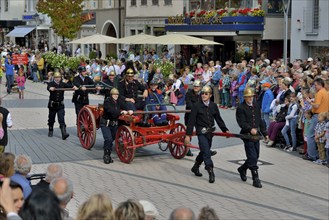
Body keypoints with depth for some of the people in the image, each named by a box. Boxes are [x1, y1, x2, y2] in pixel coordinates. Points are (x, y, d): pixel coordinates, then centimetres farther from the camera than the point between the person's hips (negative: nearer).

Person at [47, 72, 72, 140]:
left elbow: (69, 86, -14)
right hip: (52, 105, 0)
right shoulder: (51, 83, -3)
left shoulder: (63, 84, 4)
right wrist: (50, 88, -50)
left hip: (60, 105, 0)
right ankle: (50, 131, 33)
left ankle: (64, 134, -18)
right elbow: (48, 87, -25)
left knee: (62, 120, -10)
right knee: (51, 119, 13)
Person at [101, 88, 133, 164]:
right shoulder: (107, 101, -14)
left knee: (112, 139, 9)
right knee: (108, 139, -19)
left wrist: (129, 110, -30)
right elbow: (111, 110, -28)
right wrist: (121, 112, -36)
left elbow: (124, 106, -8)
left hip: (114, 124, 6)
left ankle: (108, 155, 22)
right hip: (105, 124, -6)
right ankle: (106, 156, -7)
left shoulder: (119, 101, 5)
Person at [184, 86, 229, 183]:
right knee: (206, 152, -13)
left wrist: (225, 130, 14)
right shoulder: (197, 106, -6)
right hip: (201, 132, -5)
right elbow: (191, 121, -7)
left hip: (210, 132, 5)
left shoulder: (213, 106, 5)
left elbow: (219, 119, 15)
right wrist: (188, 135, -10)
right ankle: (211, 173, -14)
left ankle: (195, 167, 35)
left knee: (204, 152, 15)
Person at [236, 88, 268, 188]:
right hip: (247, 135, -7)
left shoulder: (256, 106, 13)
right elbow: (242, 123, -16)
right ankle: (256, 179, -3)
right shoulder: (241, 108, -8)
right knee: (252, 157, -8)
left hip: (256, 134, 7)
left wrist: (264, 133, 17)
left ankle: (242, 169, 36)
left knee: (255, 156, 12)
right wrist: (250, 129, -32)